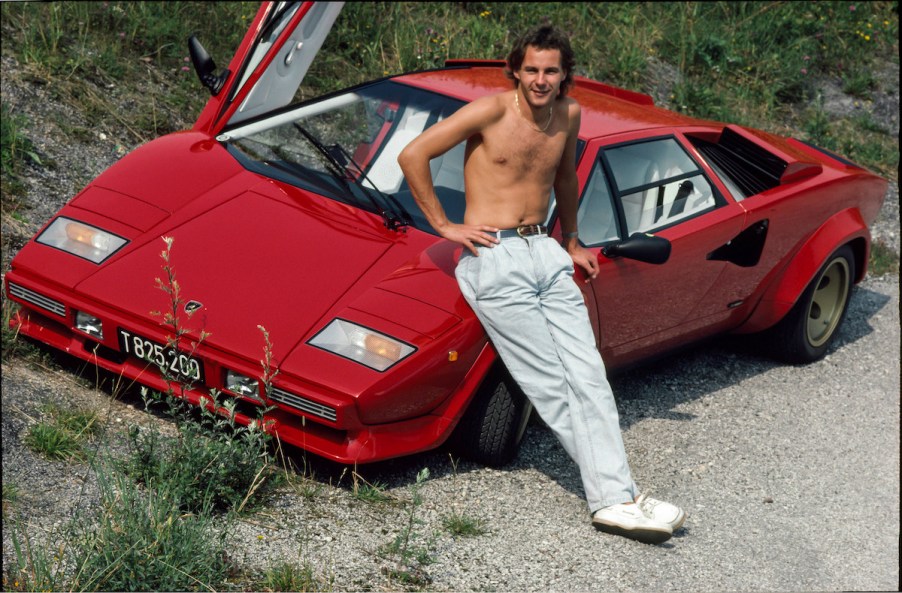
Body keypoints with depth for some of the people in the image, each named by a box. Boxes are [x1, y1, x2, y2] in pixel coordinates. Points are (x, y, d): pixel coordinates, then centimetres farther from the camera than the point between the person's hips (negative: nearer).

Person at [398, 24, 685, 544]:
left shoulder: (568, 115, 9)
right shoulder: (491, 112, -9)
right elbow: (413, 155, -9)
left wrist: (571, 242, 30)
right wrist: (443, 225, -7)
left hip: (545, 253, 6)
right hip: (494, 258, -6)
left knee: (589, 373, -5)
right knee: (553, 383, -9)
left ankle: (614, 500, -9)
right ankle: (616, 495, -6)